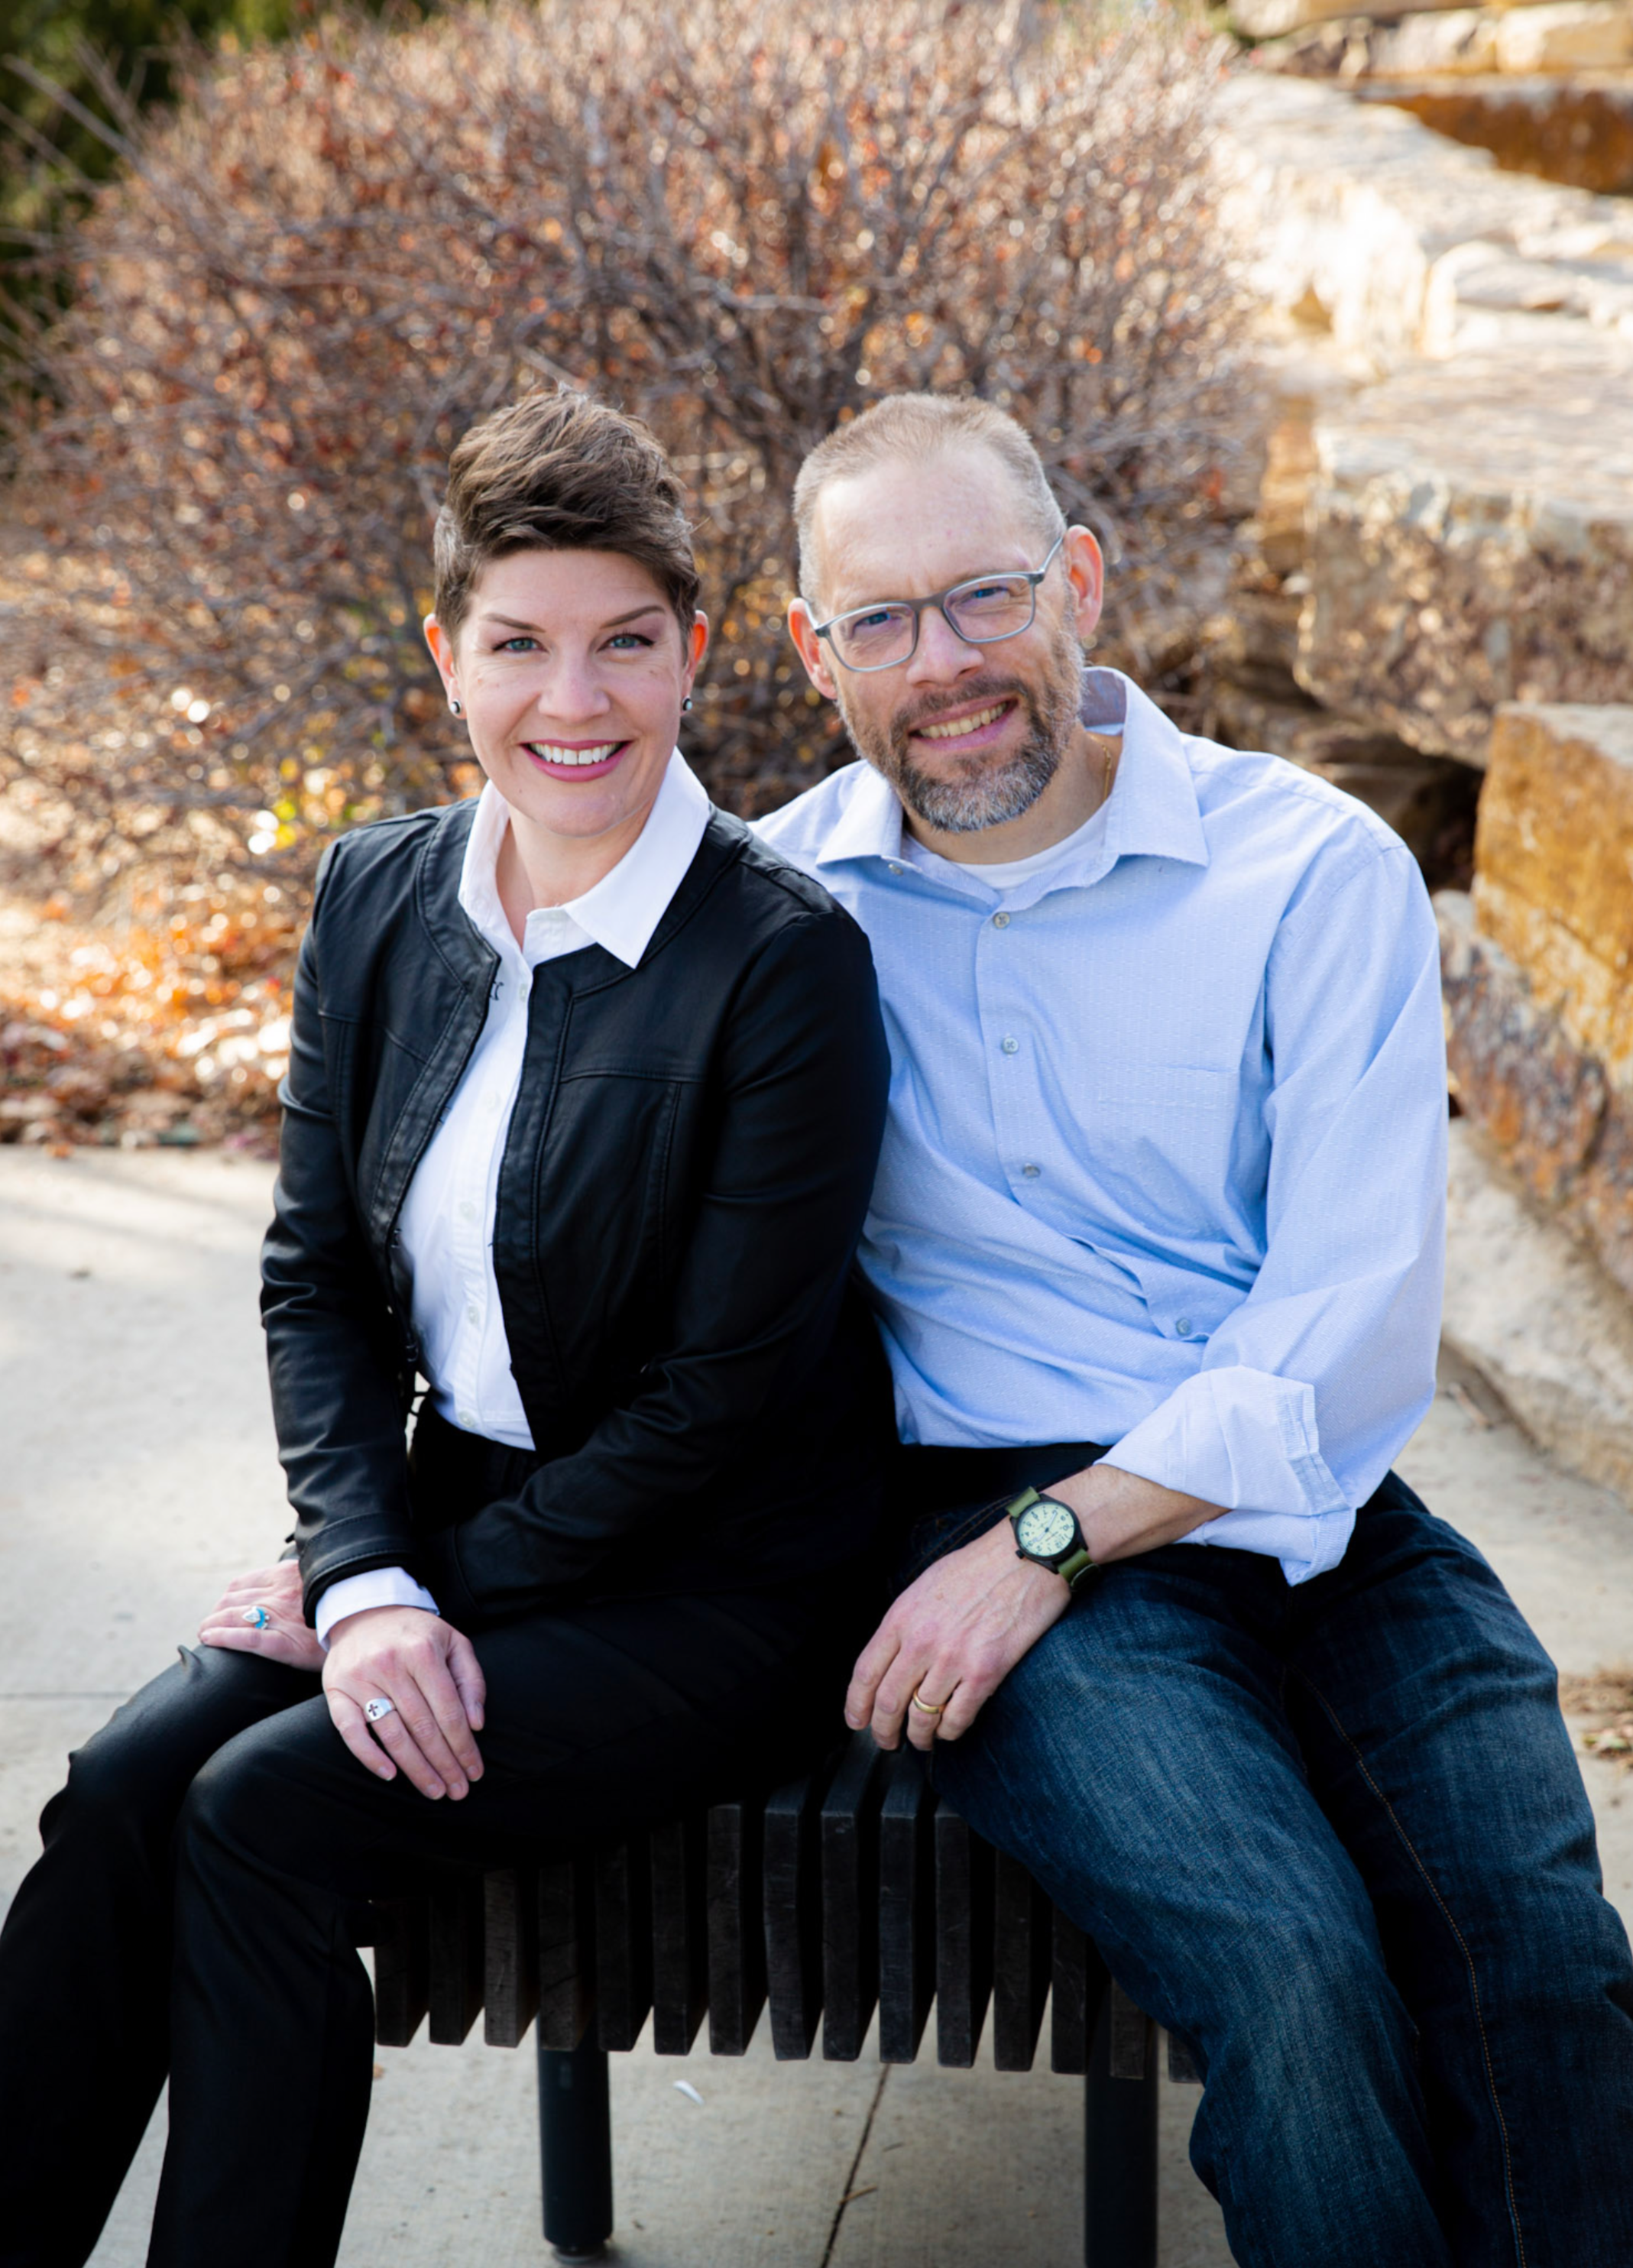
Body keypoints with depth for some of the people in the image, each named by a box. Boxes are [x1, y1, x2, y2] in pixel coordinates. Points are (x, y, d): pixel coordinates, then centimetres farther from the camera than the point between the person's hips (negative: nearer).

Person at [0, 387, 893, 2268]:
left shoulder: (787, 959, -16)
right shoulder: (376, 898, 3)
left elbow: (719, 1398, -15)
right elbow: (315, 1274, 4)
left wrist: (438, 1588, -12)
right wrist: (368, 1580, -10)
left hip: (717, 1590, -5)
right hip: (447, 1527, 5)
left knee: (263, 1814, -22)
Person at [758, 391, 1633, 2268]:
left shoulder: (1317, 873, 0)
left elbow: (1354, 1321, -6)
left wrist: (1049, 1541, -14)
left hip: (1304, 1506, 1)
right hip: (987, 1512, 0)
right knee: (1294, 1959, -25)